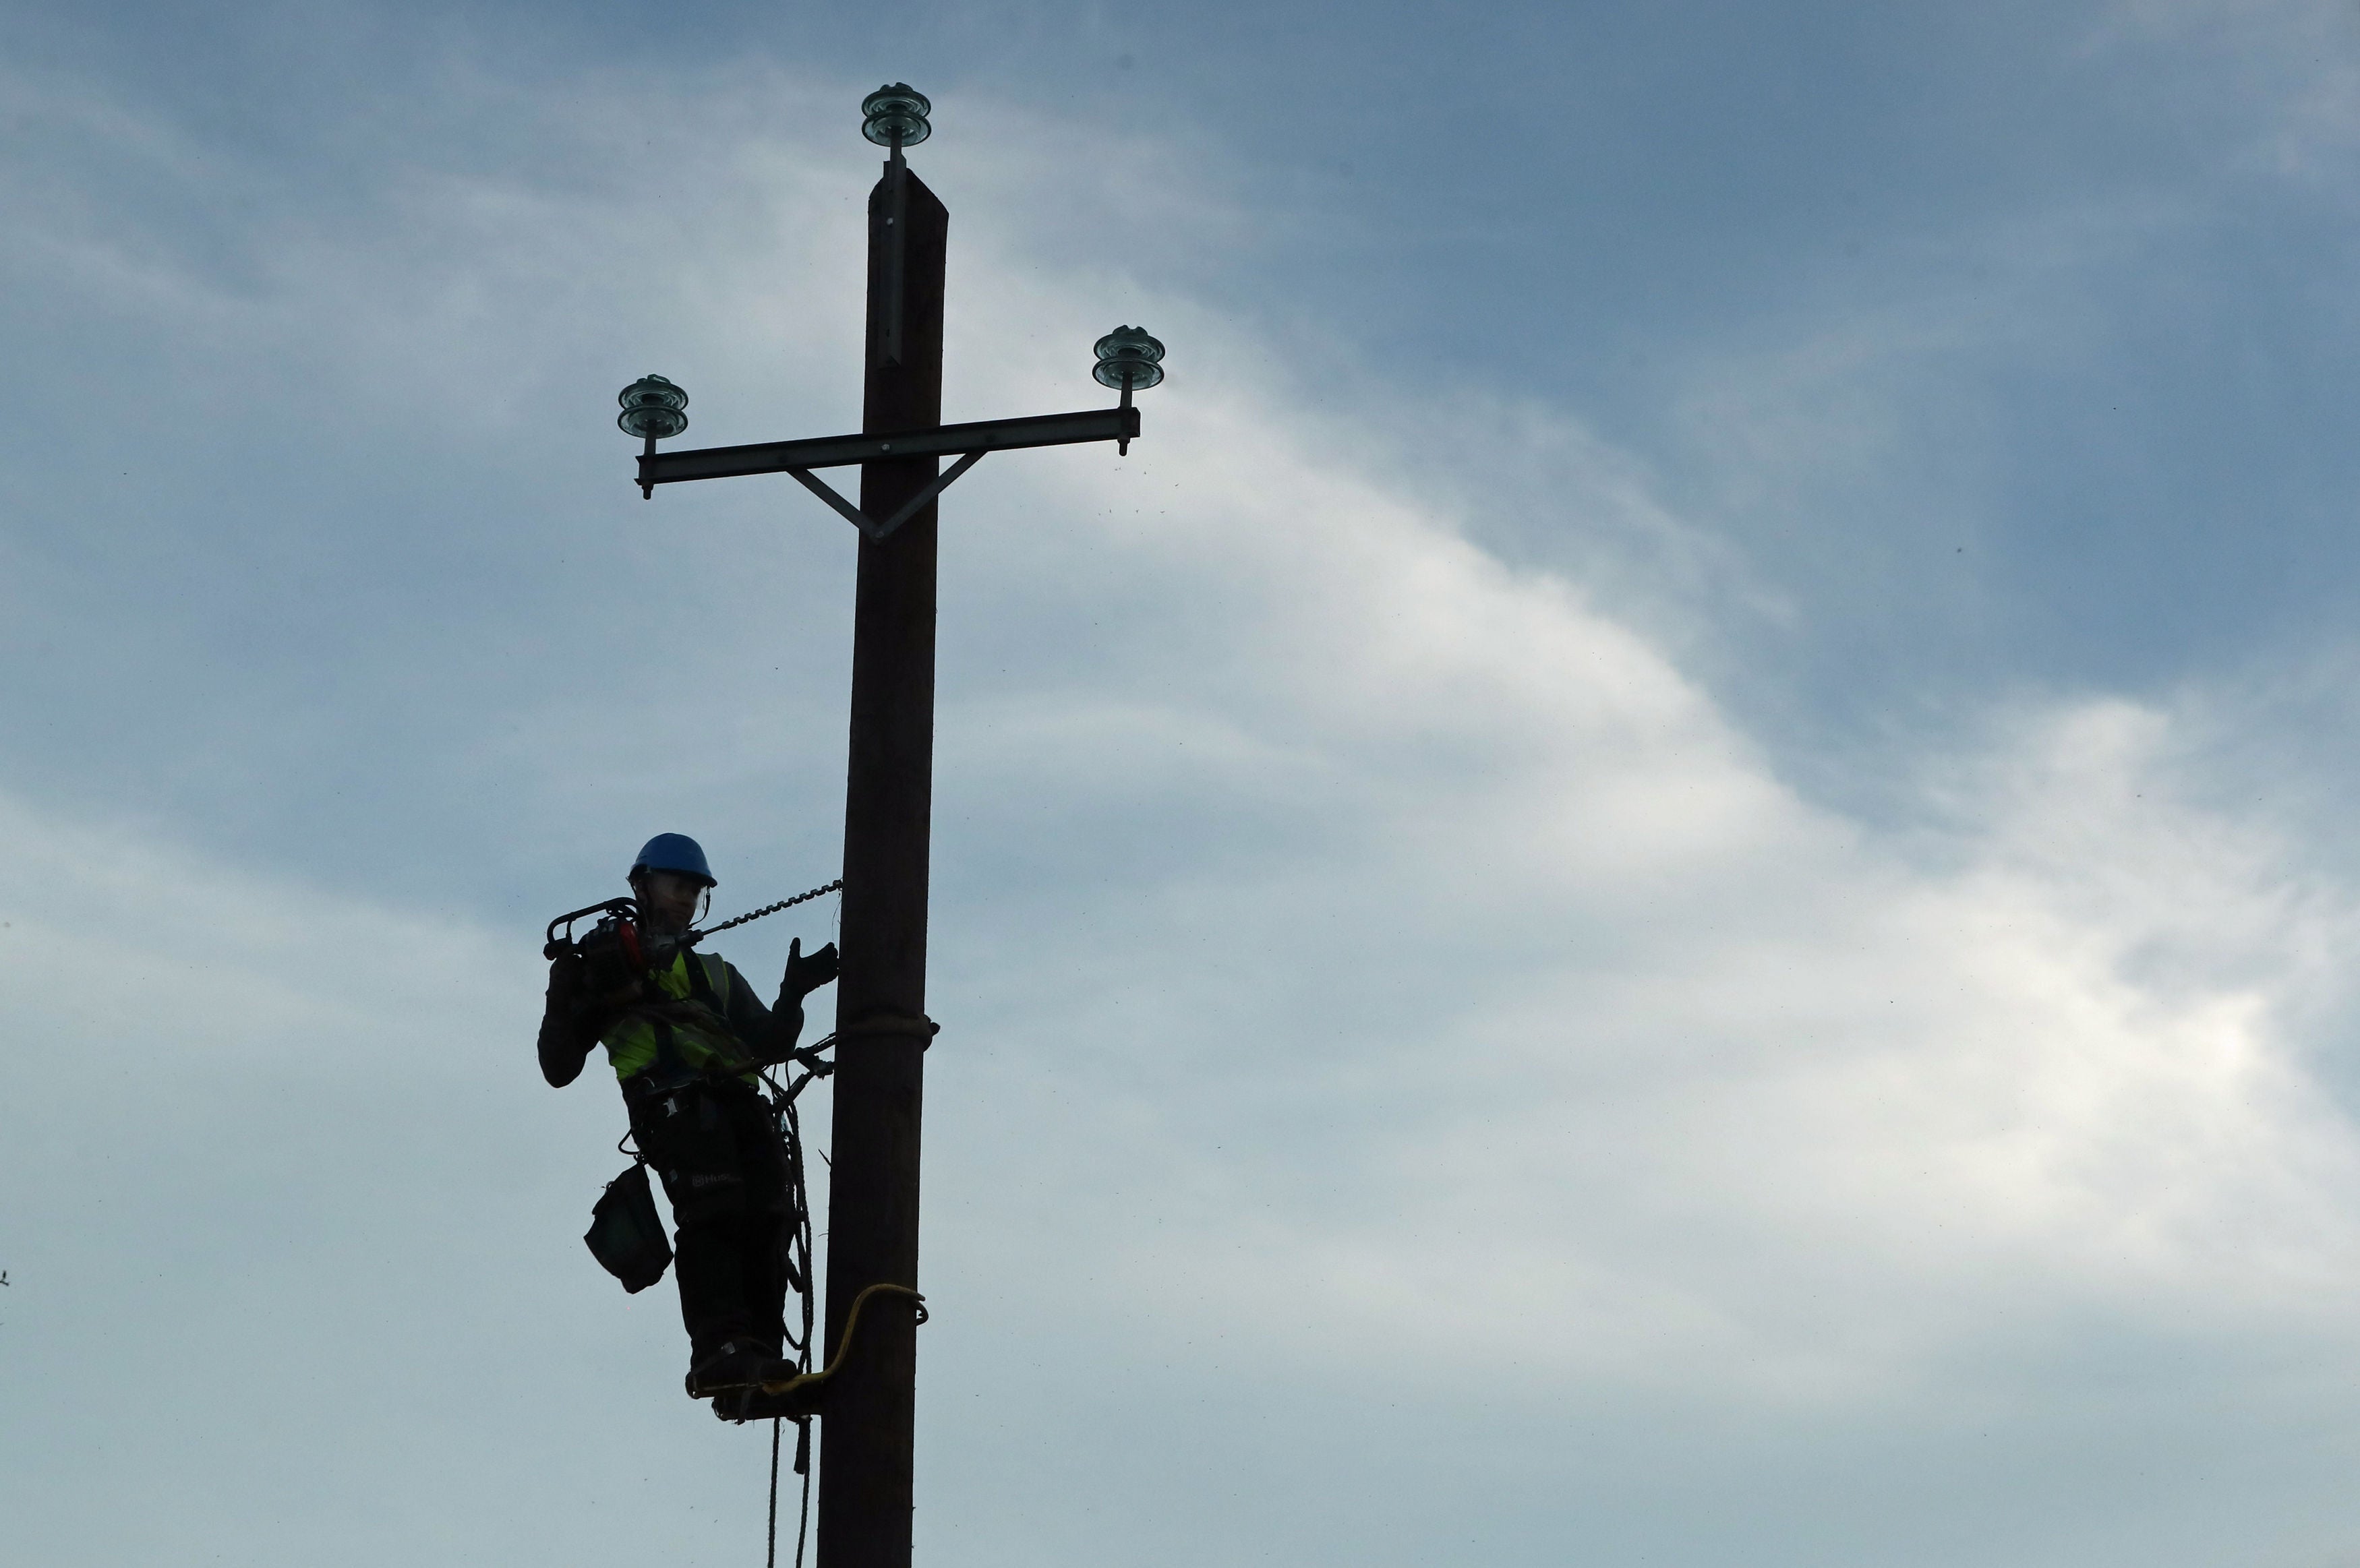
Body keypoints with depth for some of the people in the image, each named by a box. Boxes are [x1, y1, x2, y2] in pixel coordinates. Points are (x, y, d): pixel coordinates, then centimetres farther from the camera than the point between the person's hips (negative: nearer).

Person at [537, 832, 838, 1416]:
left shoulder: (714, 974, 37)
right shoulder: (605, 965, 22)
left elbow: (768, 1046, 24)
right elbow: (559, 1068, 14)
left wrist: (794, 994, 9)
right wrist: (563, 1002, -3)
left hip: (738, 1104, 5)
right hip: (672, 1101, -5)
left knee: (765, 1221, -15)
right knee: (715, 1211, -28)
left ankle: (757, 1372, -21)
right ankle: (718, 1349, -37)